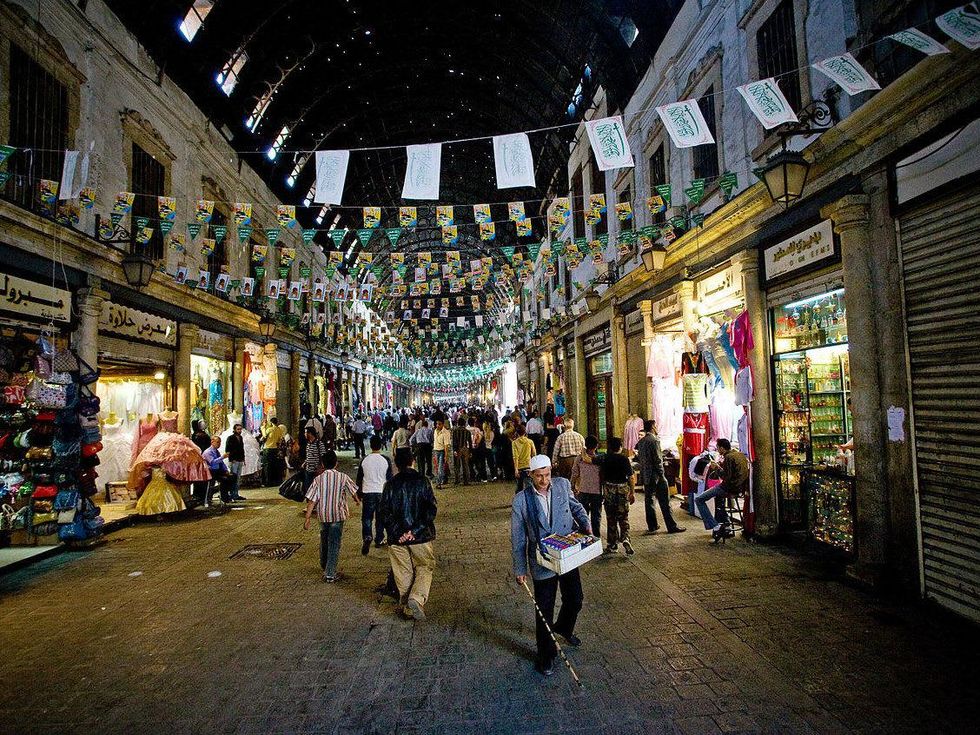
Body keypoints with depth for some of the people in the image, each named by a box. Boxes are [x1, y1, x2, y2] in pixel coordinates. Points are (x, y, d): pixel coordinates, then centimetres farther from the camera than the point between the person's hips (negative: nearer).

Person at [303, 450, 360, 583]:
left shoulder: (318, 479, -7)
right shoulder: (342, 477, -8)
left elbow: (311, 501, -9)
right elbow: (353, 492, 6)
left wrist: (307, 519, -3)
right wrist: (357, 500, 28)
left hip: (323, 515, 3)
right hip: (337, 515, -2)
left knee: (324, 541, 22)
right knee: (334, 544, 3)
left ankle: (324, 567, 42)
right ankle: (330, 574, 2)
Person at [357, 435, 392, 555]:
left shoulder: (364, 460, -4)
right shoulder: (386, 460, -6)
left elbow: (359, 479, 4)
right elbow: (390, 478, 0)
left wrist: (359, 494, 15)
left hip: (368, 492, 0)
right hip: (382, 492, 0)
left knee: (366, 517, 6)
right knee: (380, 517, 12)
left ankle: (367, 537, -14)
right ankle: (379, 540, 20)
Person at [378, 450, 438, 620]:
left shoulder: (390, 484, 1)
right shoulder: (423, 482, -4)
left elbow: (383, 512, -4)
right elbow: (431, 510, -11)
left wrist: (397, 533, -5)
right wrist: (415, 531, -12)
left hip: (397, 538, 2)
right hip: (421, 536, -2)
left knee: (403, 573, 13)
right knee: (425, 568, 12)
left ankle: (407, 609, 20)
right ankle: (417, 599, -9)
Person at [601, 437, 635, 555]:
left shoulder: (605, 459, 0)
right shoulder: (624, 459, -8)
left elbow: (602, 477, 5)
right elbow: (630, 477, -8)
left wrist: (603, 491, 15)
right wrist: (632, 493, 0)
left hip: (608, 489, 2)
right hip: (622, 489, -2)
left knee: (611, 518, 10)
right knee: (623, 517, 8)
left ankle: (612, 545, 14)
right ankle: (625, 538, -13)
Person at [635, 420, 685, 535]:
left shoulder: (641, 441, 9)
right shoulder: (654, 440, -15)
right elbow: (657, 459, -17)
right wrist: (662, 475, -11)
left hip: (645, 476, 8)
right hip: (655, 475, -8)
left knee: (648, 500, 11)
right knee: (664, 502, 0)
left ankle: (652, 526, 17)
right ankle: (671, 526, 5)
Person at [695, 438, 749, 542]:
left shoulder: (728, 457, -16)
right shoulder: (740, 454, 12)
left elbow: (726, 477, -22)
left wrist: (717, 467, -9)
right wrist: (721, 465, 17)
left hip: (731, 488, -10)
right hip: (741, 486, 10)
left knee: (698, 499, -6)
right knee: (718, 495, 39)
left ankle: (715, 526, -13)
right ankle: (724, 525, 35)